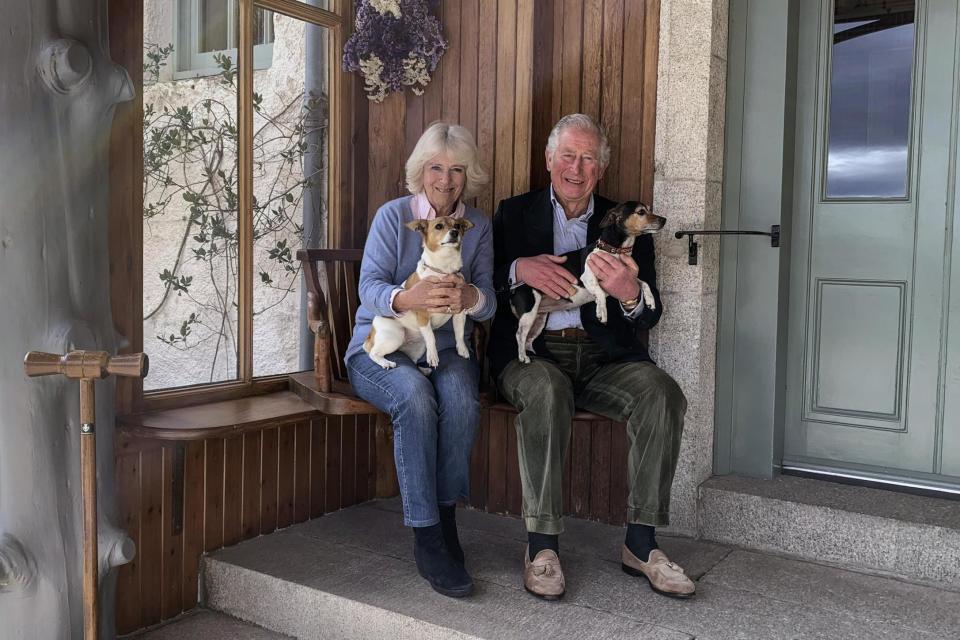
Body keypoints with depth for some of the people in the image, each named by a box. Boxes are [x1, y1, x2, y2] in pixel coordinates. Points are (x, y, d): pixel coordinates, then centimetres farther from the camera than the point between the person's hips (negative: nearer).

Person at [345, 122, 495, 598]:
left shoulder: (478, 225, 8)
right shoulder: (393, 215, -1)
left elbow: (488, 302, -1)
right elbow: (370, 288, -12)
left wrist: (469, 297, -27)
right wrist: (409, 298, -36)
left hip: (446, 348, 2)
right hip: (381, 347, -2)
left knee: (460, 398, -32)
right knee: (414, 395, -35)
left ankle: (444, 519, -14)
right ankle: (426, 537, -26)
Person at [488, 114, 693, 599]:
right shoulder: (515, 213, 13)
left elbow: (650, 317, 7)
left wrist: (630, 294, -17)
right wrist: (518, 269, -15)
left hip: (602, 355, 2)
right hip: (531, 352, -2)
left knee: (661, 392, -26)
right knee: (546, 391, -35)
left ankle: (640, 543, -15)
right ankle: (542, 545, -25)